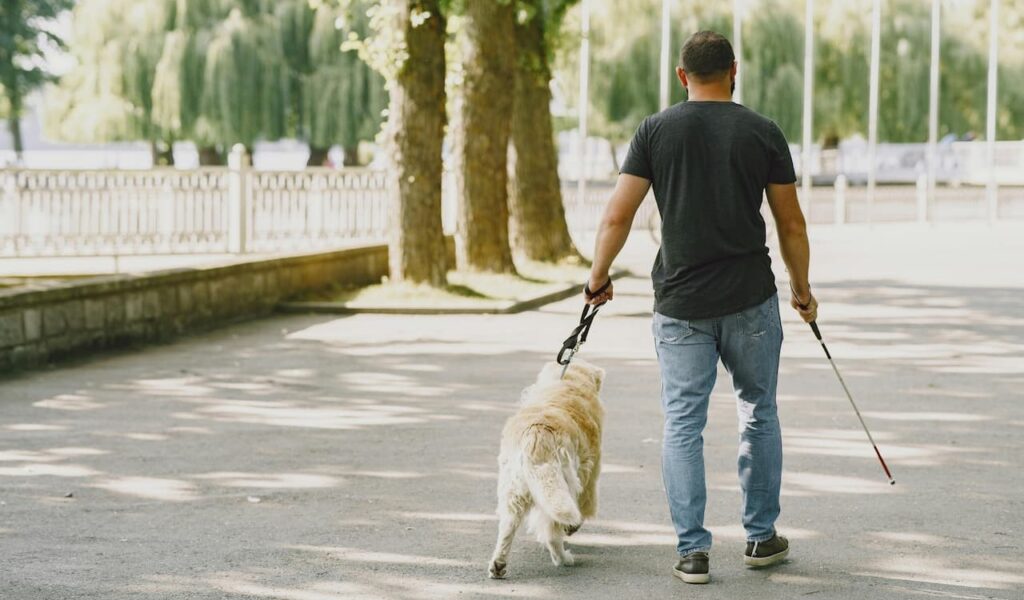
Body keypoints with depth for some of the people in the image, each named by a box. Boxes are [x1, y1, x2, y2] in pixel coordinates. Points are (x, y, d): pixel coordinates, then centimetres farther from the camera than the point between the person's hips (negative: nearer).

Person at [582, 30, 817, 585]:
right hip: (750, 300, 0)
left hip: (680, 304, 0)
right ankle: (761, 537, 22)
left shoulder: (656, 131, 0)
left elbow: (618, 216, -3)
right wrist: (802, 290, 18)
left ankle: (692, 550, 2)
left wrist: (598, 277, 11)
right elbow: (791, 225, 5)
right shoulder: (763, 133, 0)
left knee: (682, 424, 5)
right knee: (759, 414, 16)